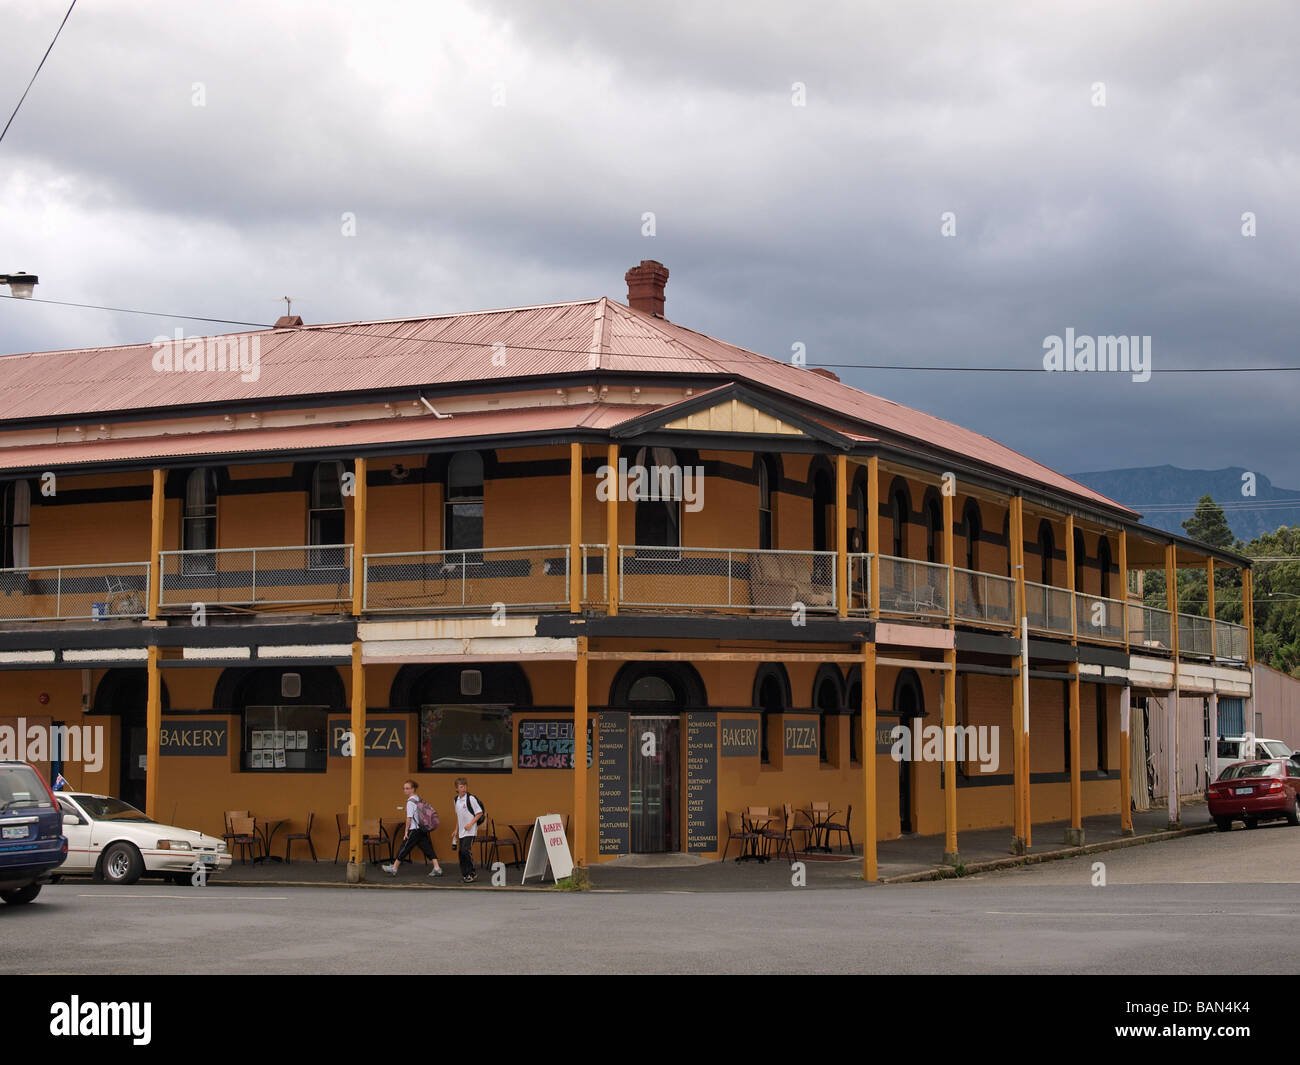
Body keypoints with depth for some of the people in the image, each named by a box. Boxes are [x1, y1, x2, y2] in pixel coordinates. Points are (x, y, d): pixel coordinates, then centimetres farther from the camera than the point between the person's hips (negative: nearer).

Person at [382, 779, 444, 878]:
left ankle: (394, 868, 8)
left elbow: (409, 818, -13)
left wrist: (406, 831, -8)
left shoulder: (411, 801, -12)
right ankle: (437, 869, -3)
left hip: (414, 830, -8)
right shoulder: (419, 799, 12)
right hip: (424, 829, 8)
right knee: (428, 848, 5)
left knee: (404, 848, 1)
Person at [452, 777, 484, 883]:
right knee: (460, 852, 5)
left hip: (470, 831, -7)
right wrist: (456, 829, 21)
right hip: (461, 831, 7)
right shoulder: (456, 800, 10)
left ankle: (472, 873, -7)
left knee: (466, 850, -17)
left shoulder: (471, 799, -11)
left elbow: (479, 813, -10)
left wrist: (470, 824, -17)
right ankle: (465, 874, 15)